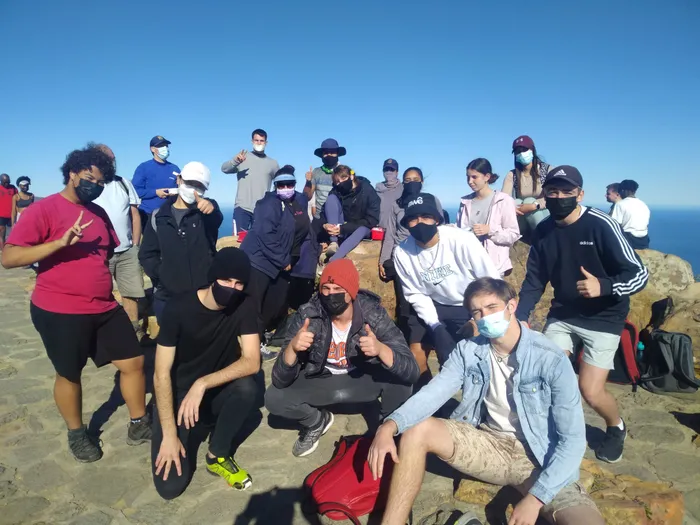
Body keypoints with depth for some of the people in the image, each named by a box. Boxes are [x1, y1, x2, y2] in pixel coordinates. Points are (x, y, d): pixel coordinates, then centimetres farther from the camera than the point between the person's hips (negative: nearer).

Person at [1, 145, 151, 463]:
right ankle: (77, 434, 35)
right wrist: (60, 242, -29)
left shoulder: (99, 213, 10)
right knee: (69, 375, 12)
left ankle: (139, 424, 24)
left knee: (134, 361, 7)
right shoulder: (43, 209, -11)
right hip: (59, 312, -6)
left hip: (105, 309, 6)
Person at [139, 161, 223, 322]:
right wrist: (161, 275, -5)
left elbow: (218, 219, -25)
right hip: (167, 296, 2)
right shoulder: (159, 217, 7)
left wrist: (212, 209, -47)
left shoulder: (206, 210, 0)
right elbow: (147, 255, 11)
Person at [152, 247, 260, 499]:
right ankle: (197, 427, 16)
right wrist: (169, 435, -22)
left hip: (216, 391, 2)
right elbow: (161, 375, -18)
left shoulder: (244, 306, -14)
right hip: (177, 395, -2)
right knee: (170, 486, -14)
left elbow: (252, 362, -21)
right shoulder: (178, 309, -20)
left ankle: (217, 456, -5)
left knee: (247, 387, -32)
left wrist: (202, 384, -32)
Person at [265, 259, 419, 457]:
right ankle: (317, 422, 13)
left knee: (399, 376, -29)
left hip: (364, 378, -1)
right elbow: (281, 381, -24)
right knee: (274, 398, -20)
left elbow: (411, 371, -30)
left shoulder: (373, 315, -27)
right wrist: (292, 348, -45)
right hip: (321, 380, 1)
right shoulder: (306, 317, -25)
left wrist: (381, 349, -50)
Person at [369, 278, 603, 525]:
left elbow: (573, 439, -15)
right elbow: (431, 394, -14)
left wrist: (536, 497, -23)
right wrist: (389, 426, -33)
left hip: (539, 458, -3)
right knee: (416, 429, -18)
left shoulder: (551, 360, -17)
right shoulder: (468, 350, -6)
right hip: (489, 443, 3)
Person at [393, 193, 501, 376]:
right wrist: (434, 324, -14)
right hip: (435, 306, 3)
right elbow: (415, 293, -3)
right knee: (415, 349, -2)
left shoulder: (462, 240, -25)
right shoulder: (402, 252, -15)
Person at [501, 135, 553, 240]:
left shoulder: (547, 170, -7)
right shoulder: (512, 175, -2)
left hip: (544, 214, -1)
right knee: (516, 203, -26)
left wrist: (534, 205, -34)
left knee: (529, 201, -29)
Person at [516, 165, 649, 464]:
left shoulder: (601, 225, -19)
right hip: (562, 314, 5)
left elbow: (640, 275, -17)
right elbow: (534, 281, 2)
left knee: (590, 391, -6)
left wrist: (603, 286, -36)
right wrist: (520, 318, -9)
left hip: (603, 318, -4)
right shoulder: (543, 230, -3)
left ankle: (616, 428, 29)